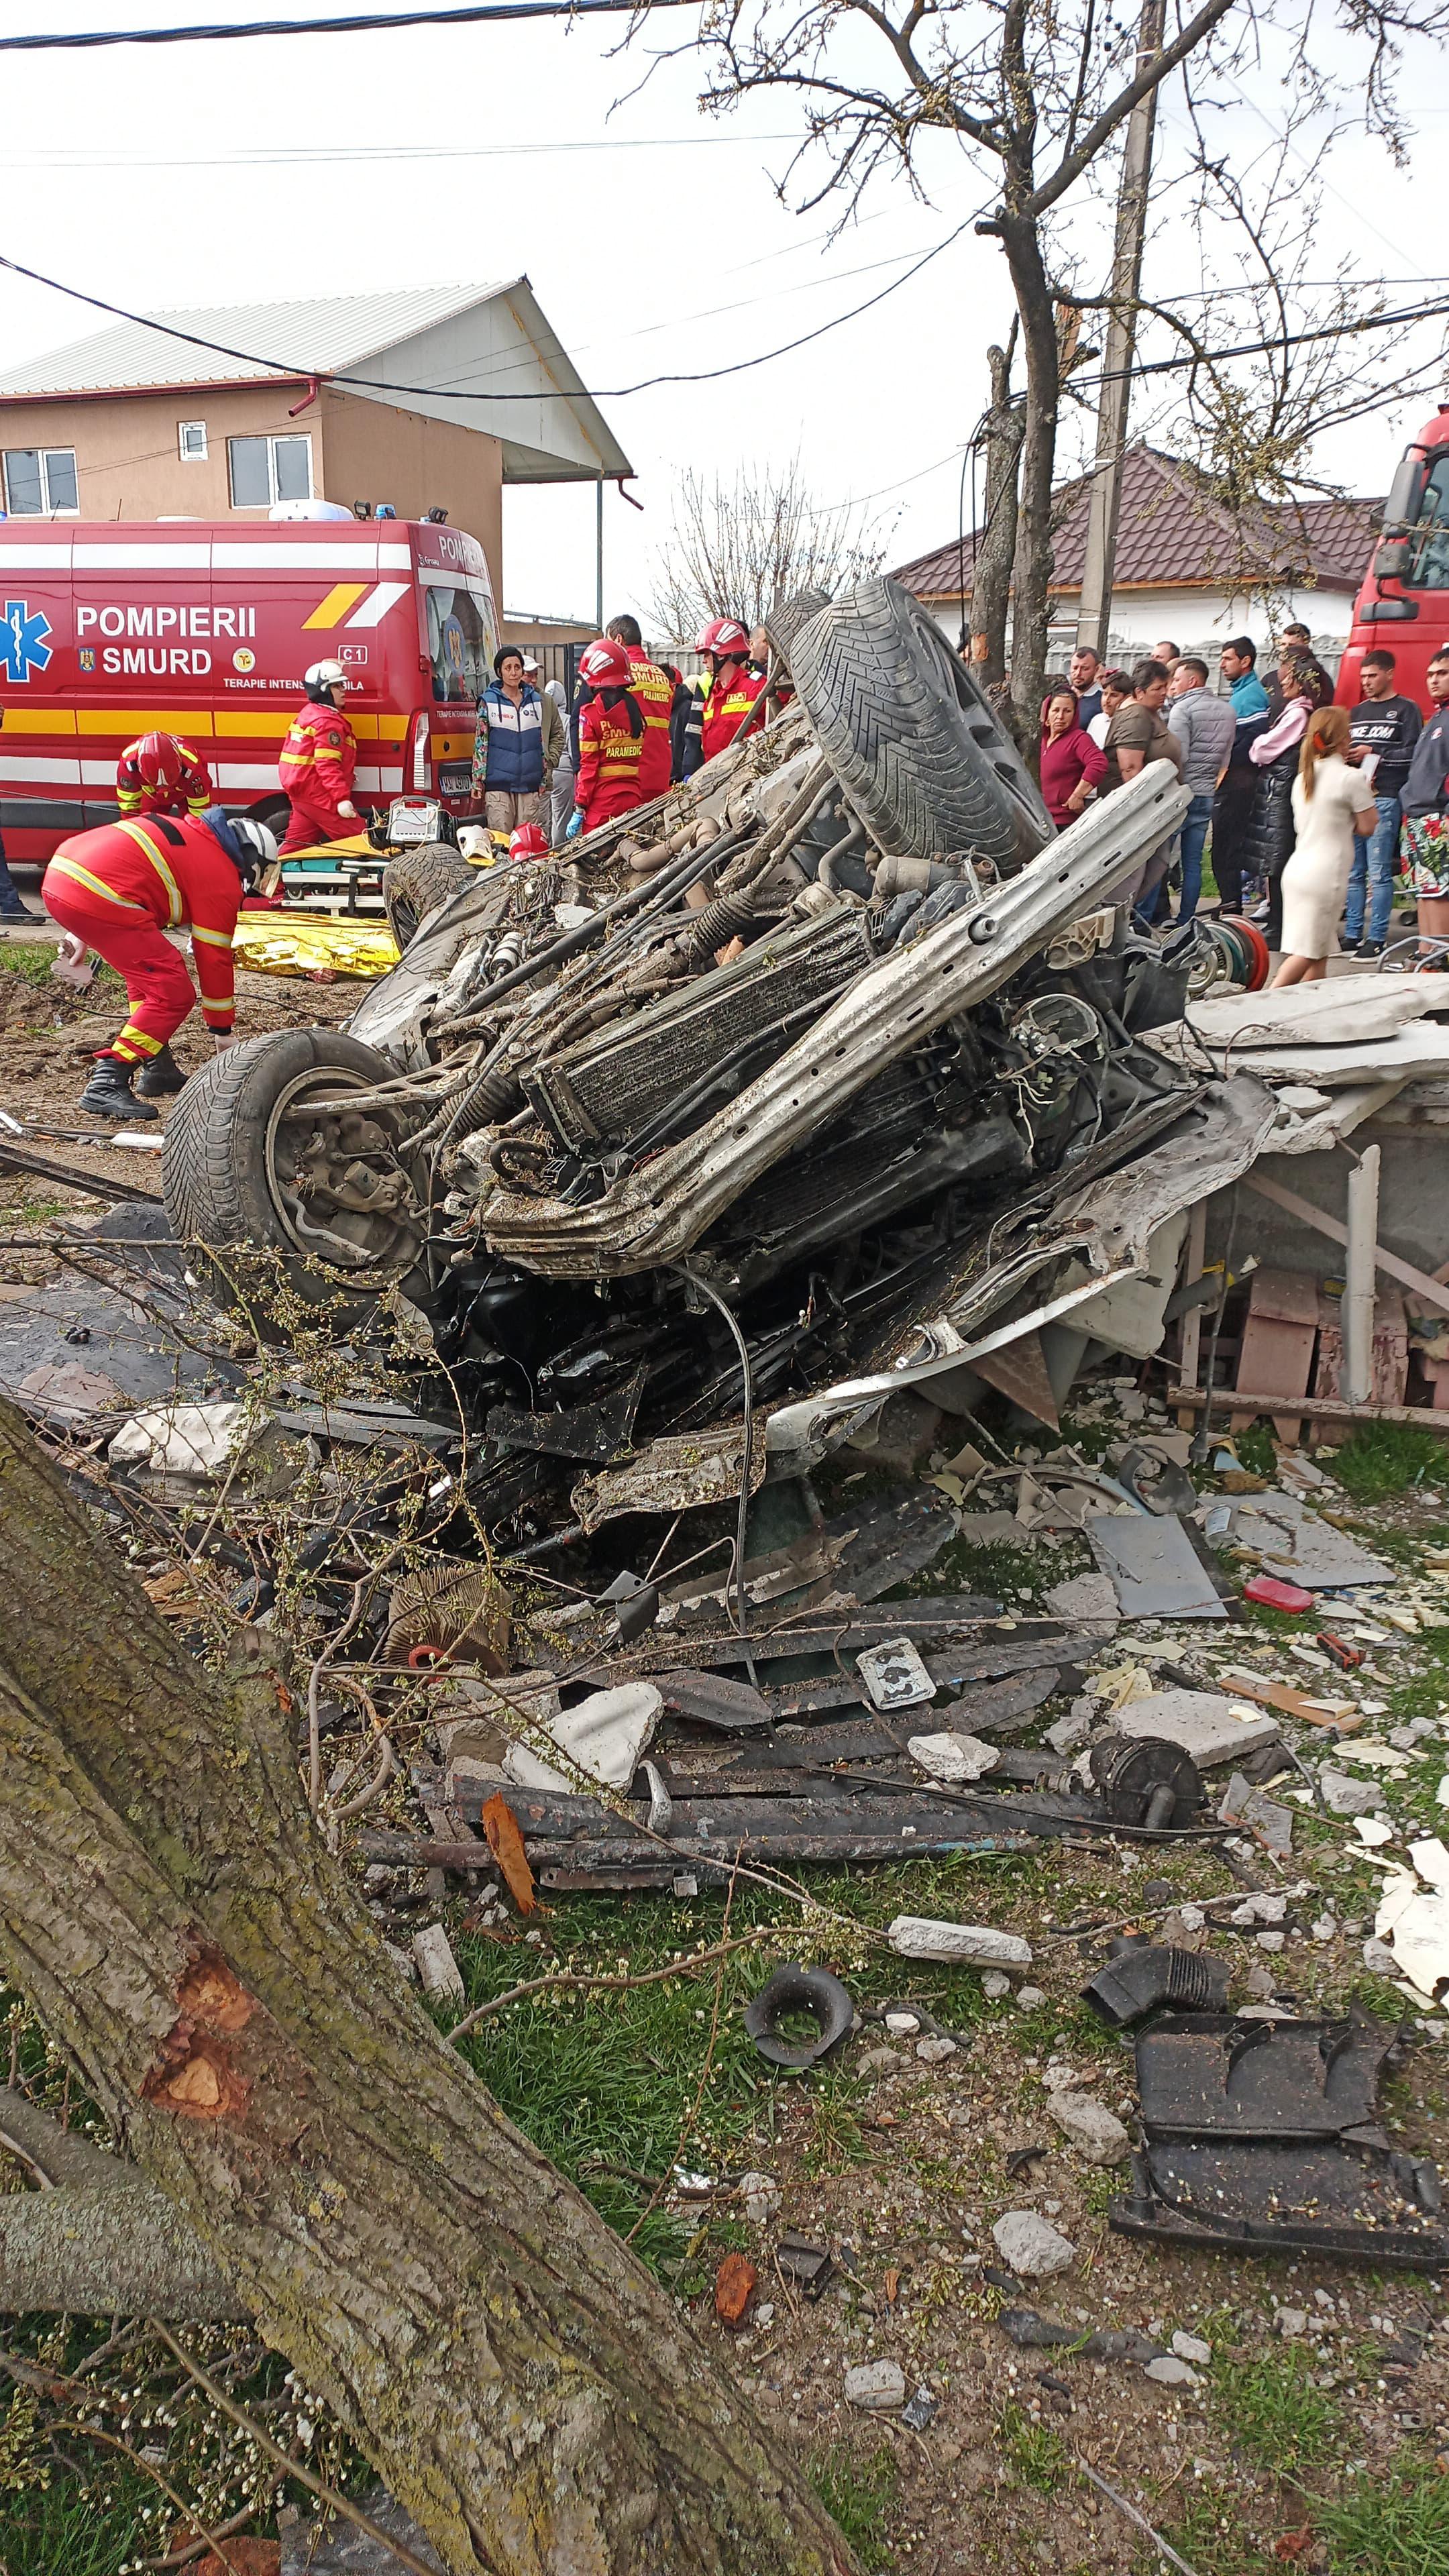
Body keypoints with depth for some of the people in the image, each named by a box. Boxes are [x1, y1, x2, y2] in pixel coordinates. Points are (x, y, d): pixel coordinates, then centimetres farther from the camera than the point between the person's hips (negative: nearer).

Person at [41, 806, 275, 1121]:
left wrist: (83, 931, 31)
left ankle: (157, 1069, 26)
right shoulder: (222, 880, 3)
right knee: (173, 994, -4)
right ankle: (106, 1085, -10)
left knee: (149, 971, 25)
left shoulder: (185, 831, 27)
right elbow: (214, 959, 6)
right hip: (95, 897, -10)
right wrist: (223, 1032, 15)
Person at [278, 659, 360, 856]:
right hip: (319, 795, -10)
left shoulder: (307, 714, 17)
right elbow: (327, 765, -23)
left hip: (301, 793, 10)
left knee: (296, 845, 12)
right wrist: (341, 798, -29)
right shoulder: (328, 721, -15)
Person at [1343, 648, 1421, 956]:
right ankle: (1352, 934, 10)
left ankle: (1377, 939, -6)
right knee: (1352, 872, 5)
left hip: (1384, 799, -6)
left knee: (1378, 872, -8)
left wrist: (1372, 753, -8)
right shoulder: (1357, 712, 22)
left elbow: (1412, 753, -7)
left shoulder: (1406, 710, 4)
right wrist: (1343, 755, 4)